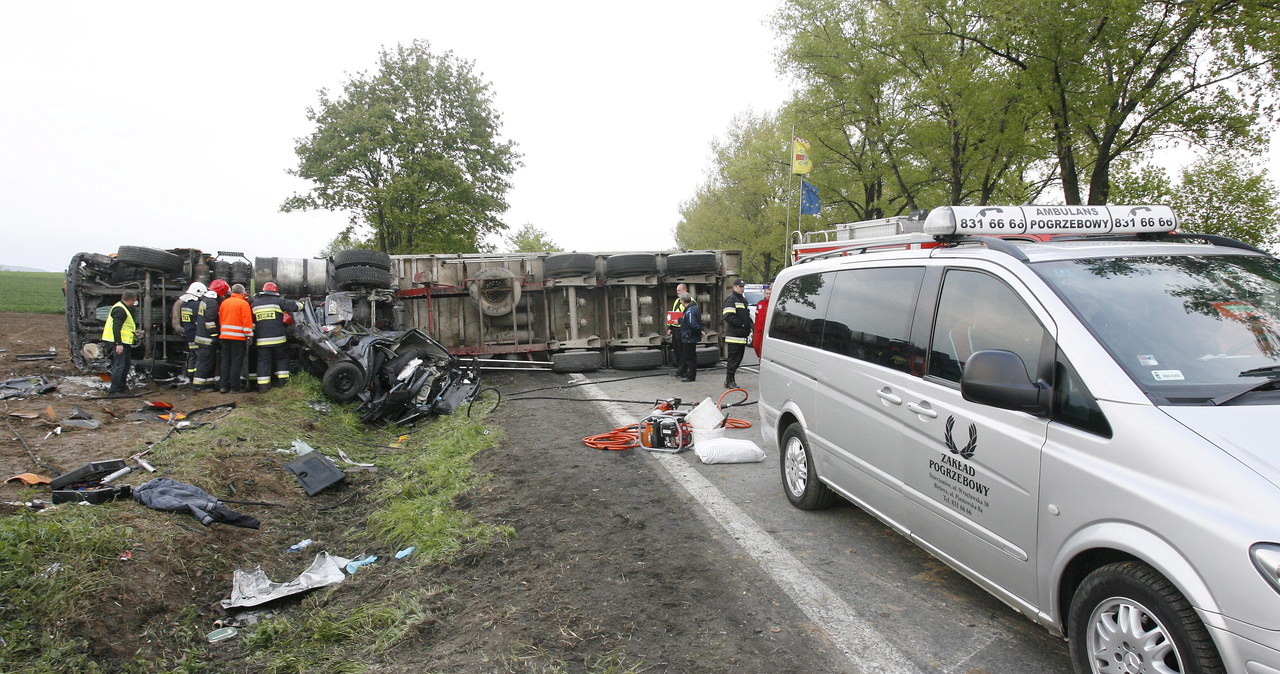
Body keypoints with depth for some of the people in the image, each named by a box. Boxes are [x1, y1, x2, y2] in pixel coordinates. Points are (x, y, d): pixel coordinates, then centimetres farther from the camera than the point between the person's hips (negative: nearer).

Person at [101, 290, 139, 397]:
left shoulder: (122, 308, 17)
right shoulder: (120, 310, -18)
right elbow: (116, 328, -25)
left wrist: (133, 332, 39)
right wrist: (118, 344, -28)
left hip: (124, 342, 11)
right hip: (119, 342, -11)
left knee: (126, 364, 18)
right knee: (119, 366, -10)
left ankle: (122, 388, 28)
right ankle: (113, 391, -8)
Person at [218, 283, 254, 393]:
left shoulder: (224, 303, 12)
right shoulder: (243, 303, -8)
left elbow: (220, 319, 16)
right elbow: (247, 321, -13)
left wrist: (220, 333, 21)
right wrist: (249, 335, -11)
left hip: (224, 336, 6)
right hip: (238, 337, -6)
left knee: (226, 361, 13)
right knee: (236, 362, -1)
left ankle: (223, 385, 14)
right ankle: (235, 387, 0)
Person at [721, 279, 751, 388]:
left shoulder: (744, 300, 23)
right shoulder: (731, 299, -7)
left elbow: (747, 315, 31)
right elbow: (728, 316, -18)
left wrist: (749, 325, 12)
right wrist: (741, 324, -16)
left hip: (742, 335, 9)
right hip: (734, 335, -9)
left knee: (738, 358, 10)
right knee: (733, 357, -8)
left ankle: (730, 379, 17)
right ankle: (730, 381, -3)